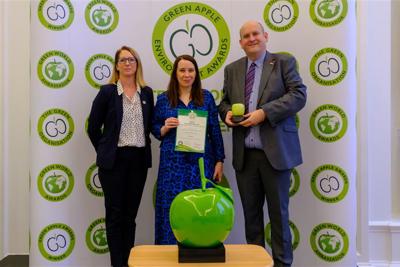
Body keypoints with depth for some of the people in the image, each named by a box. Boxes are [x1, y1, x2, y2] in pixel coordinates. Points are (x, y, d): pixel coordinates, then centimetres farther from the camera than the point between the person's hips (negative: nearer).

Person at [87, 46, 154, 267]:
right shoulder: (107, 91, -4)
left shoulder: (147, 93, 7)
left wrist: (143, 146, 8)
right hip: (114, 160, -3)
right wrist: (105, 152, 2)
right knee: (115, 214, 3)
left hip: (139, 159, 3)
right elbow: (93, 127, 0)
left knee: (130, 214, 11)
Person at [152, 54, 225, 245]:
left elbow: (215, 131, 5)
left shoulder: (206, 97, 5)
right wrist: (165, 128, -13)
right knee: (172, 210, 1)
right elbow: (155, 129, 9)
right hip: (173, 164, 0)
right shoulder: (163, 99, 4)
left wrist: (219, 161, 2)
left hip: (201, 163, 1)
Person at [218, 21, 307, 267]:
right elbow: (225, 101, 19)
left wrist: (264, 112, -19)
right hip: (244, 154, 4)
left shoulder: (284, 62, 1)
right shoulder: (232, 69, 14)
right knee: (250, 212, 13)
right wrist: (227, 113, -5)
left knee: (278, 212, 6)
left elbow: (299, 95, -9)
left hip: (275, 151, -4)